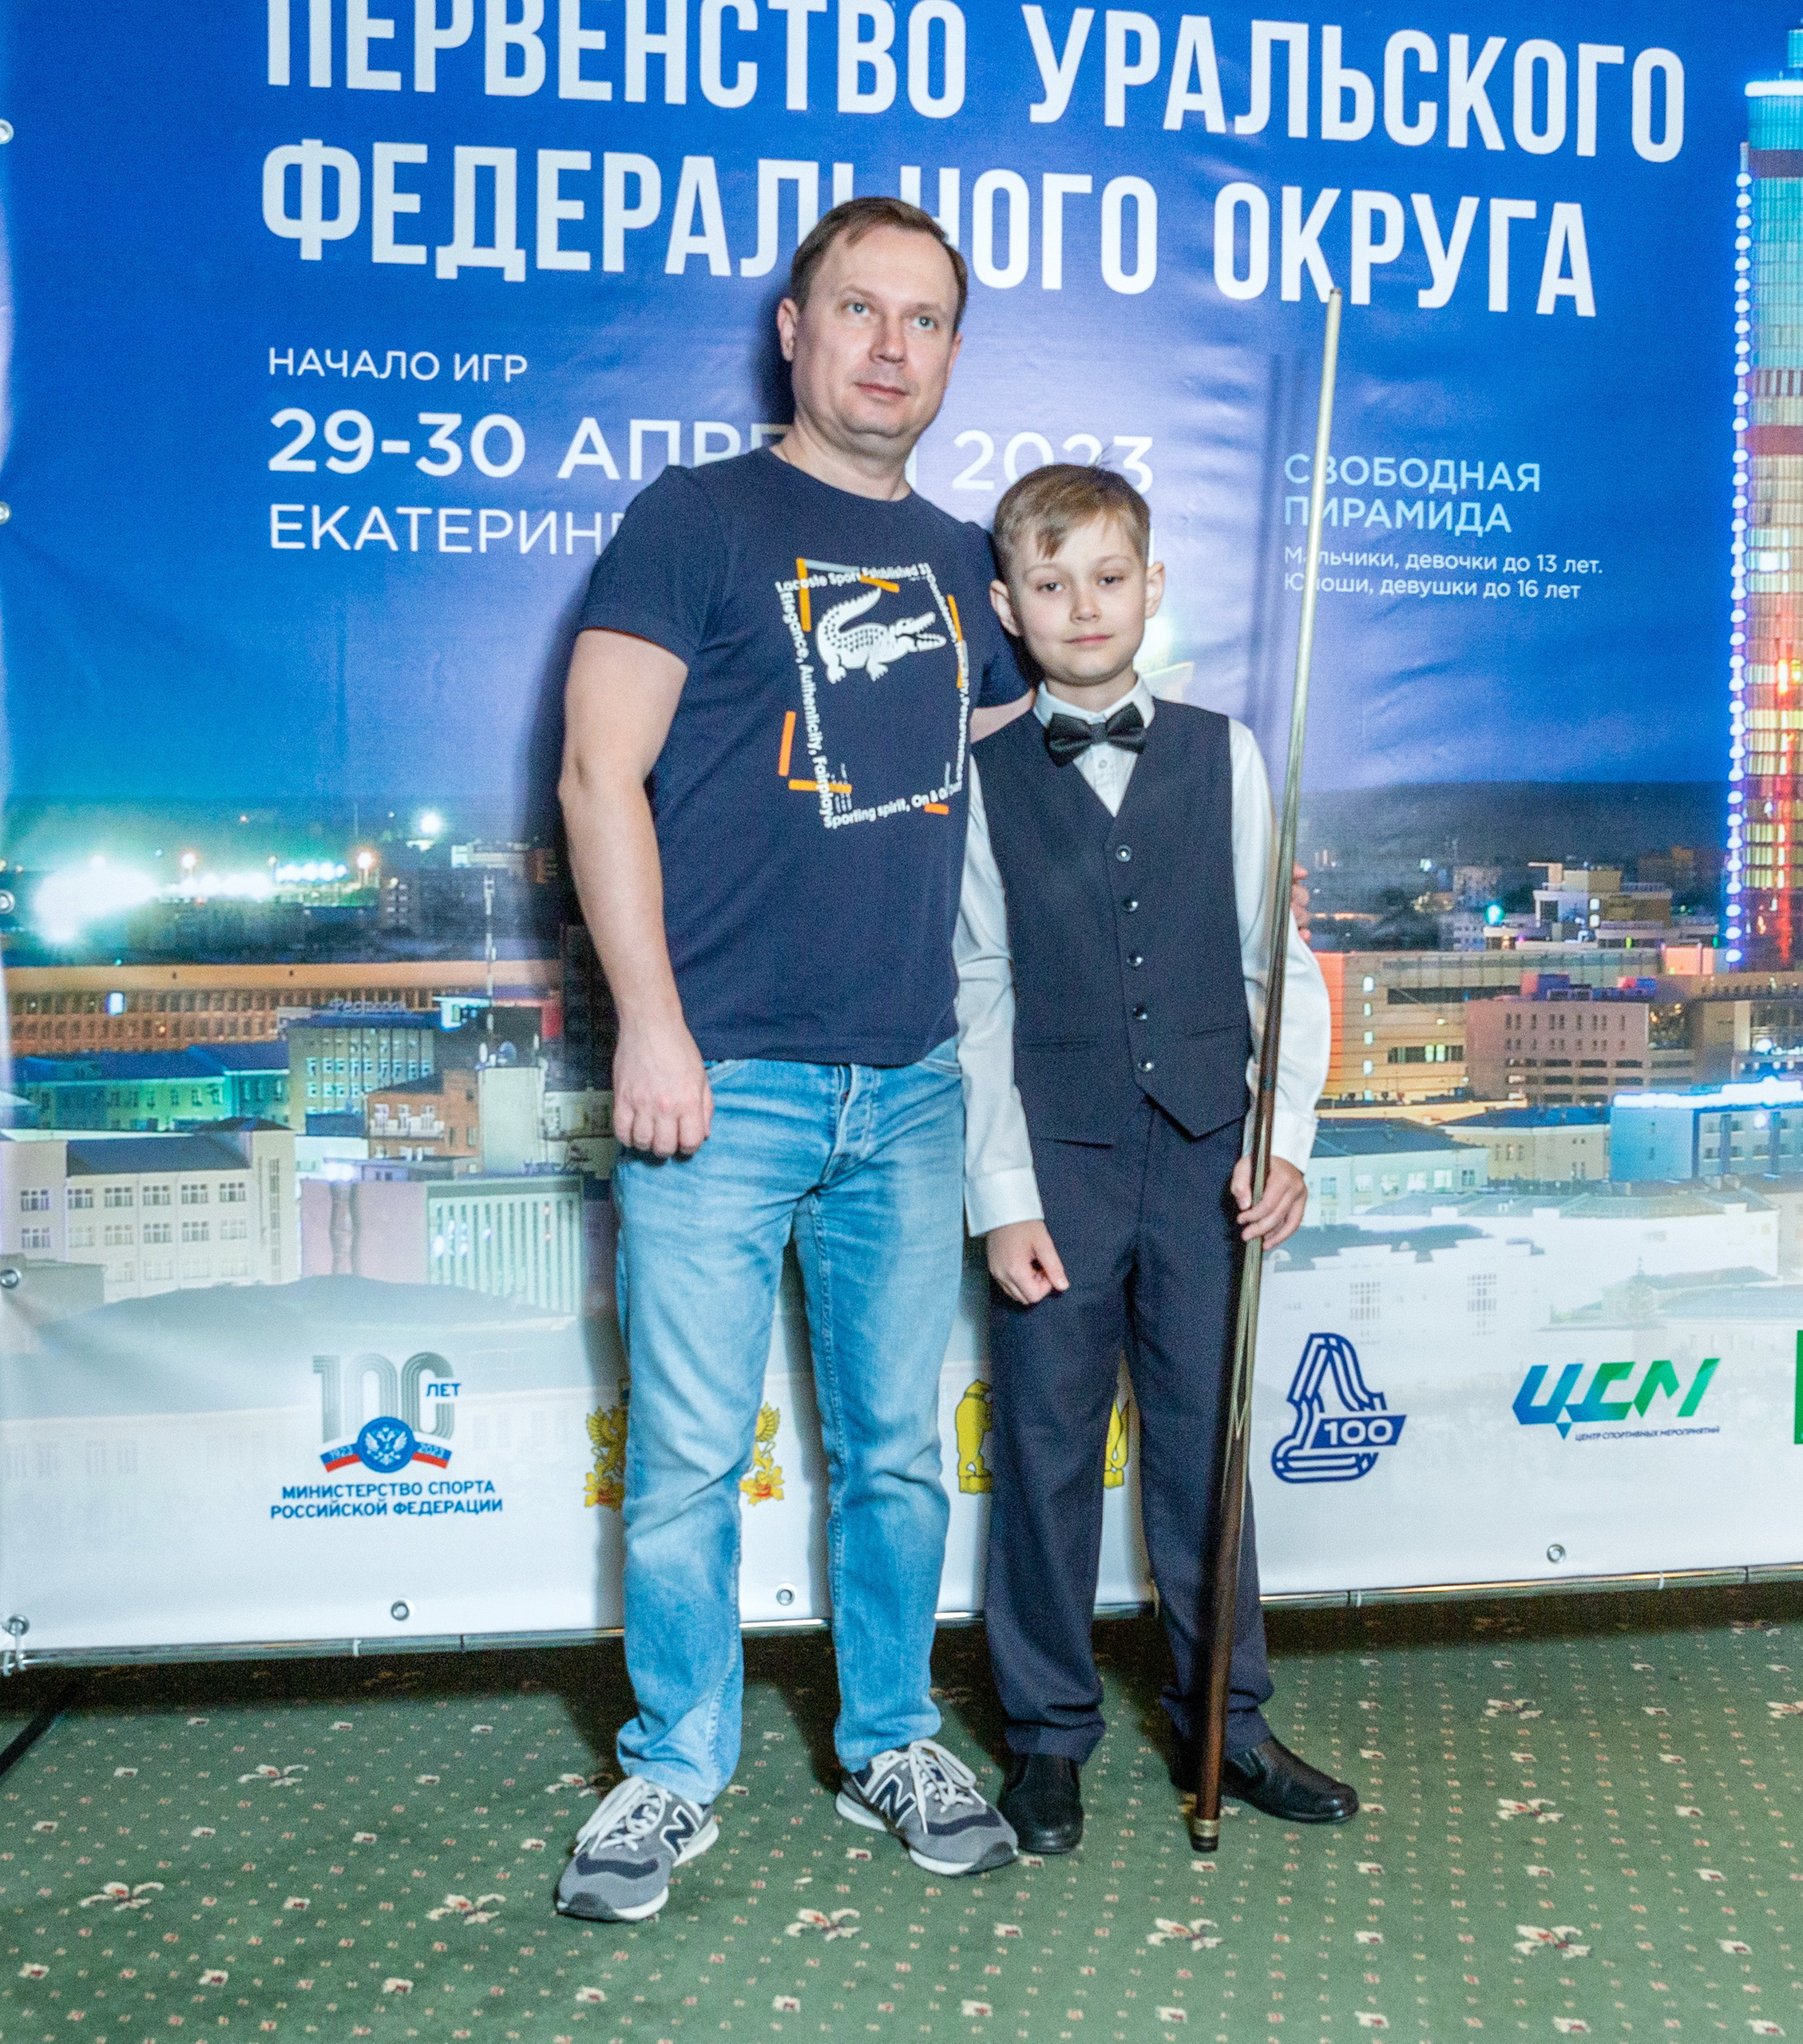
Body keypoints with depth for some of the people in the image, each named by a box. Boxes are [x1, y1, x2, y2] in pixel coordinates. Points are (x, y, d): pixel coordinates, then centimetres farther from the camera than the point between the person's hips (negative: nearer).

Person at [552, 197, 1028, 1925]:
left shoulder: (959, 560, 15)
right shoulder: (697, 520, -1)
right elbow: (601, 776, -7)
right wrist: (651, 1021, -14)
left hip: (911, 1085, 5)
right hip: (722, 1080, -4)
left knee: (897, 1446, 12)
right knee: (687, 1457, 3)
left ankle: (890, 1745, 30)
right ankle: (676, 1772, 21)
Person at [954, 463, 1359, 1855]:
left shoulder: (1222, 755, 6)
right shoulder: (983, 777, 1)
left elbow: (1279, 963, 7)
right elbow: (979, 999, -1)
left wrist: (1284, 1142, -3)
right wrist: (1004, 1196, -6)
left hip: (1202, 1153, 2)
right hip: (1055, 1160, -1)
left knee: (1205, 1439, 10)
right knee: (1048, 1443, 6)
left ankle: (1225, 1722, 25)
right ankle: (1049, 1732, 22)